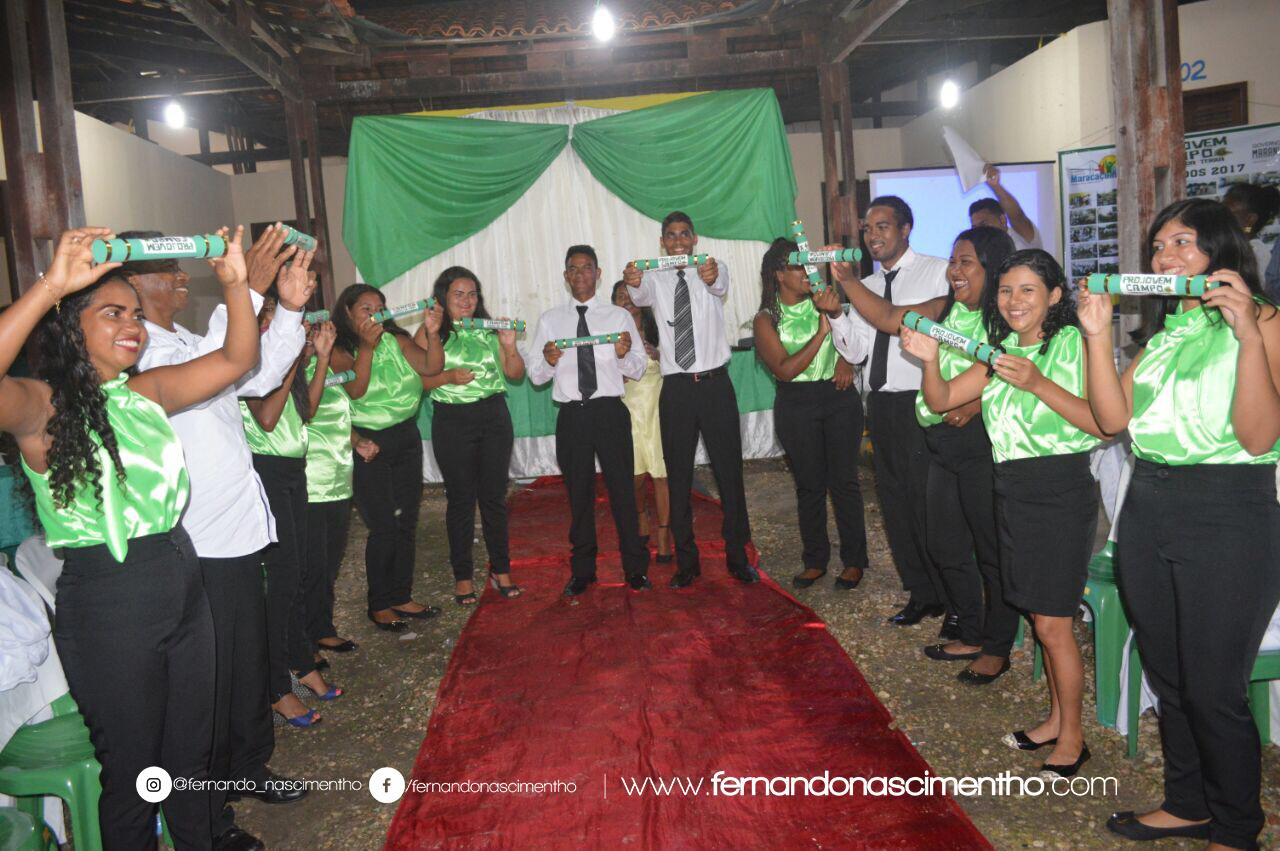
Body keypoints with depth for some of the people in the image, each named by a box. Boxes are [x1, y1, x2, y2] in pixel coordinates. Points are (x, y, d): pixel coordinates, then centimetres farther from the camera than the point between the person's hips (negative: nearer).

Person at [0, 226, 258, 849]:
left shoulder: (147, 393, 8)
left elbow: (237, 358, 7)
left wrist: (235, 283, -7)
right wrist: (51, 286, -35)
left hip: (183, 584, 6)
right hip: (106, 601, -6)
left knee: (190, 756, 20)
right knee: (132, 769, 12)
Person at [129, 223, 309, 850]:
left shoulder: (185, 343, 15)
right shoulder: (136, 352, -15)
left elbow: (258, 377, 16)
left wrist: (290, 308, 4)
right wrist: (247, 291, -34)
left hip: (238, 534, 9)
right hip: (196, 548, -9)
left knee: (250, 661, 21)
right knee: (210, 680, 3)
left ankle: (248, 767, 41)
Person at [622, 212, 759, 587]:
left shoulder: (716, 271, 3)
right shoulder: (656, 279, 5)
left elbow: (720, 286, -22)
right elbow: (642, 296, -18)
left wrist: (711, 277, -47)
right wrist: (633, 284, -43)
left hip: (715, 384, -1)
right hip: (676, 388, 1)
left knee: (729, 470, 3)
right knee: (678, 476, 6)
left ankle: (737, 556, 15)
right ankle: (686, 561, 17)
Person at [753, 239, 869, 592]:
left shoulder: (822, 303, 3)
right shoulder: (767, 319, -2)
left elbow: (857, 353, -4)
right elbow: (785, 369, -13)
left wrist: (836, 314, -17)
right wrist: (821, 332, -16)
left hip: (838, 396, 1)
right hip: (796, 406, -1)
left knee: (844, 480, 2)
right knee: (809, 484, 7)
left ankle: (854, 560, 15)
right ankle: (815, 561, 21)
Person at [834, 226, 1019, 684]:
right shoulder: (945, 310, 12)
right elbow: (888, 317, 10)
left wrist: (979, 401, -29)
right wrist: (845, 280, 2)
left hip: (984, 444, -8)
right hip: (944, 444, 8)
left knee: (993, 548, 4)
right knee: (944, 543, 16)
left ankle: (997, 648, 22)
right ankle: (972, 635, 33)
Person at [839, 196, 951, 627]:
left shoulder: (937, 272, -4)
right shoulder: (865, 285, 14)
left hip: (920, 403, -7)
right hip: (880, 404, 7)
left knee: (931, 506, -5)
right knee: (895, 503, 13)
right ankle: (921, 595, 29)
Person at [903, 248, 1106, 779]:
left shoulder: (1075, 345, -9)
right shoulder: (1002, 354, 11)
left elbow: (1106, 425, -18)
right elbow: (940, 400, 4)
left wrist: (1038, 384, -26)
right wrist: (929, 359, -15)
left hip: (1062, 491, -6)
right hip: (1012, 491, 6)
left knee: (1052, 624, -1)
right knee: (1042, 617, 15)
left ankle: (1072, 739, 16)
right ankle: (1056, 718, 31)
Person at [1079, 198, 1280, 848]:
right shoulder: (1162, 331, 14)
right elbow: (1113, 418, 2)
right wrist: (1098, 336, -6)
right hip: (1147, 509, 6)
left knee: (1212, 690, 2)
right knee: (1166, 675, 16)